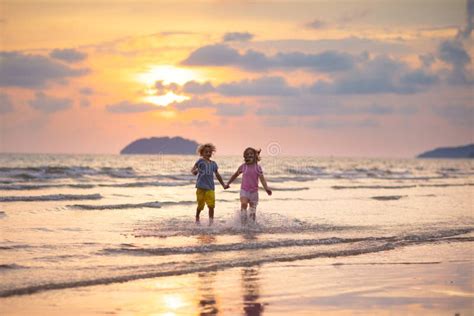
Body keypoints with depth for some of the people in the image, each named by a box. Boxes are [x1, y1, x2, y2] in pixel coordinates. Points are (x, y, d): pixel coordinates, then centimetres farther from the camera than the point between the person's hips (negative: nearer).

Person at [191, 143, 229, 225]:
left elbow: (217, 175, 25)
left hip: (210, 187, 3)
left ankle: (211, 222, -8)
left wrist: (223, 185, 26)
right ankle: (197, 218, 27)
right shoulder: (200, 161, 0)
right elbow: (192, 170, -8)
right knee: (200, 205, 4)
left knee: (211, 205, -10)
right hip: (201, 186, -3)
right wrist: (195, 171, -32)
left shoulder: (213, 164, 14)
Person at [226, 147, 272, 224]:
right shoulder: (243, 166, 2)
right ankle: (243, 223, -25)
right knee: (244, 204, -26)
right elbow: (235, 175, 18)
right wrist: (228, 183, 24)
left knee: (253, 209, 4)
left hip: (254, 191, 1)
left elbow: (262, 179, -10)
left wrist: (266, 188, -26)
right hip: (244, 190, -1)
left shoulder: (257, 167, -1)